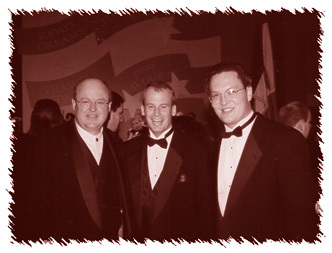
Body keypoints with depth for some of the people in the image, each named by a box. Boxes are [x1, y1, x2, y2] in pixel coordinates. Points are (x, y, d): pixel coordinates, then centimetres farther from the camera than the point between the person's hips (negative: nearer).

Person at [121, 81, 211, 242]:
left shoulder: (196, 151, -12)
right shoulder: (128, 149, -1)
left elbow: (205, 209, -8)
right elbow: (124, 202, 6)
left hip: (181, 241, -2)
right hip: (137, 241, 3)